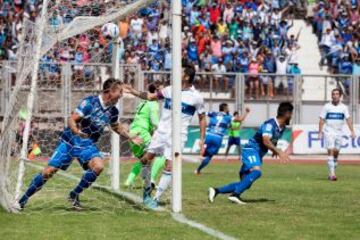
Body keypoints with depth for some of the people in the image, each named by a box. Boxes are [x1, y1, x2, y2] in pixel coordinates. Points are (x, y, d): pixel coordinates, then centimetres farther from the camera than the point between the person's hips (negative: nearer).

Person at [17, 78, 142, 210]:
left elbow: (116, 126, 22)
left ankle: (74, 195, -7)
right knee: (49, 171, -8)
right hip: (70, 141, -4)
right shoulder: (89, 103, -18)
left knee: (98, 166, -26)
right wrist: (76, 131, -42)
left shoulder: (113, 111, 0)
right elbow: (71, 120, -22)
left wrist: (131, 137, 16)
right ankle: (22, 201, 7)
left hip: (88, 145, 4)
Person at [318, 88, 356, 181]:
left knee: (336, 152, 7)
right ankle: (332, 173, -18)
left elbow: (348, 119, 1)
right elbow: (322, 120, 2)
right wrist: (320, 132, -6)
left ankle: (331, 173, 20)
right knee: (330, 151, -13)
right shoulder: (327, 107, 1)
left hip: (339, 132, 3)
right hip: (329, 132, -3)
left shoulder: (344, 107, 6)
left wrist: (352, 131, -10)